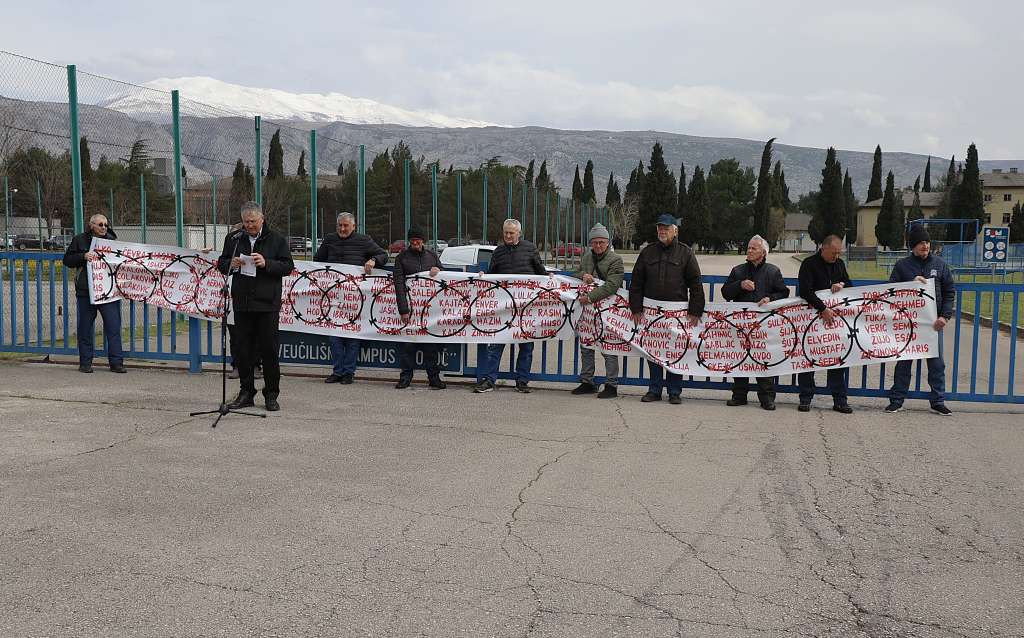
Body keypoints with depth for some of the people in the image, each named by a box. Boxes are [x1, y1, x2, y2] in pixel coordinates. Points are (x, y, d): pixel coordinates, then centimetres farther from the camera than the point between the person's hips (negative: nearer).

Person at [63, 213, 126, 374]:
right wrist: (83, 256, -12)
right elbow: (67, 260, 3)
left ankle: (116, 362, 1)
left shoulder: (111, 240, 12)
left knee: (113, 326, -4)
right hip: (86, 291, -1)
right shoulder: (80, 240, 5)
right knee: (86, 327, 6)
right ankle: (85, 363, 15)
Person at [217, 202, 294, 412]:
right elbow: (221, 264, 16)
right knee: (242, 349, 7)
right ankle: (246, 392, 18)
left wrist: (266, 263, -17)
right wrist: (231, 264, -6)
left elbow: (288, 266, -2)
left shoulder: (276, 239, 3)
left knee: (269, 350, 1)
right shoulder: (233, 239, 12)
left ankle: (271, 395, 10)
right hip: (241, 302, 3)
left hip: (268, 304, -3)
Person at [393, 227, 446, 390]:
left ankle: (434, 376, 10)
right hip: (410, 305, -2)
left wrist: (438, 271, -4)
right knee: (408, 343, -2)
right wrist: (403, 310, -13)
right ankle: (406, 376, 6)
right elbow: (399, 285, -4)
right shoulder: (402, 257, 3)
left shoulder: (432, 255, 12)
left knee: (431, 342, 4)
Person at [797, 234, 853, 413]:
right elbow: (805, 291, -17)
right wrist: (823, 309, -22)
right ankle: (805, 398, 10)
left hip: (835, 316, 5)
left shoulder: (840, 264, 12)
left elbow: (850, 284, 17)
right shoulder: (809, 264, -7)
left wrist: (842, 285, -7)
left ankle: (839, 400, 9)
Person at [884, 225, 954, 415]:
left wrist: (945, 316, -4)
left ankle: (938, 401, 15)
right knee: (903, 362, 6)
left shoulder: (939, 264, 4)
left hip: (932, 321, 1)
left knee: (936, 363, 5)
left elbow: (950, 292, 6)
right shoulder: (902, 265, 0)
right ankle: (897, 400, 14)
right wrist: (911, 283, -17)